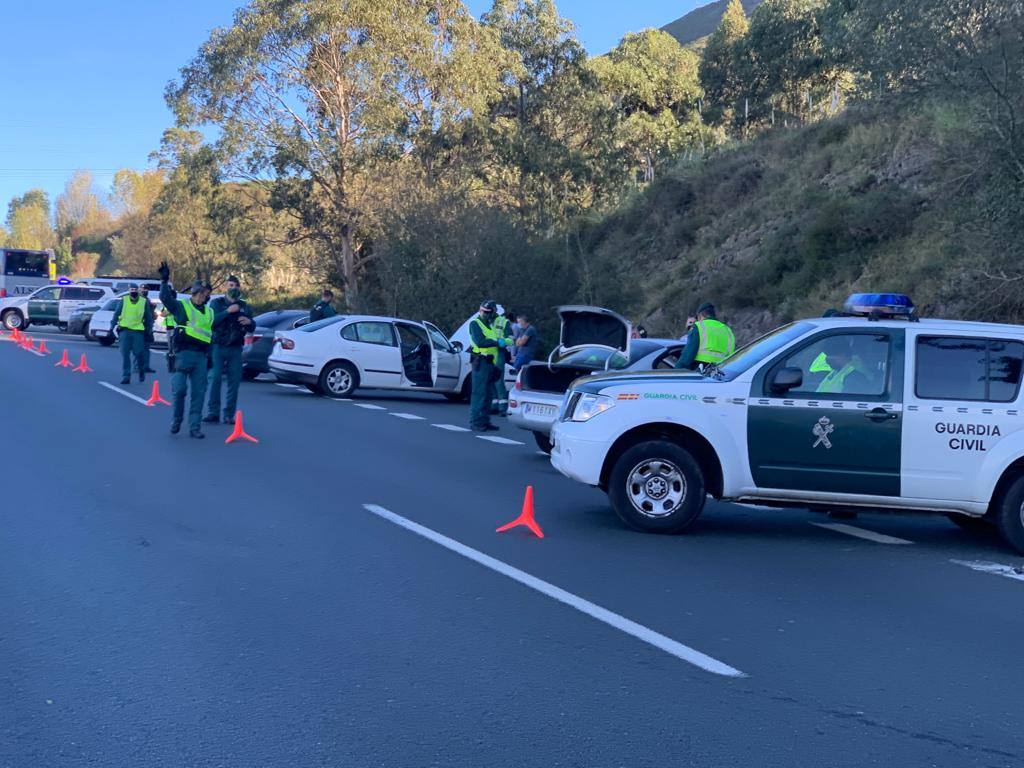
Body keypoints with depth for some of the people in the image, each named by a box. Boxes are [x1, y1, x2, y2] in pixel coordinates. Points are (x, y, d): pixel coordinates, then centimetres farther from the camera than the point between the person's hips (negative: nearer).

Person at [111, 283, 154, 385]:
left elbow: (149, 317, 13)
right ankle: (125, 376, 4)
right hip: (124, 330, 1)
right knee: (125, 354, -2)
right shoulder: (123, 300, 5)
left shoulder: (144, 302, 5)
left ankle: (141, 370, 24)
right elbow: (116, 314, 9)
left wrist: (150, 329, 11)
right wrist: (112, 326, 4)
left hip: (138, 331, -1)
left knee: (139, 353, -3)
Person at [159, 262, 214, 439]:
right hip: (183, 354, -4)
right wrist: (165, 280, -22)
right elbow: (165, 297, -13)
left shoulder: (209, 312, 19)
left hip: (201, 357, 4)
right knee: (179, 389, -8)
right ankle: (176, 421, 13)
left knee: (199, 393, 2)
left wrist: (209, 355, 18)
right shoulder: (181, 306, 4)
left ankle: (194, 427, 7)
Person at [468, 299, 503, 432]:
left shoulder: (490, 325, 20)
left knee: (488, 394, 11)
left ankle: (484, 421, 17)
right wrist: (497, 342, -16)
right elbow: (480, 342, -20)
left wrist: (502, 342, 10)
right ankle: (475, 422, -8)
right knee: (479, 393, -10)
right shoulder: (475, 323, -6)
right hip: (480, 361, -9)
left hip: (490, 362, 9)